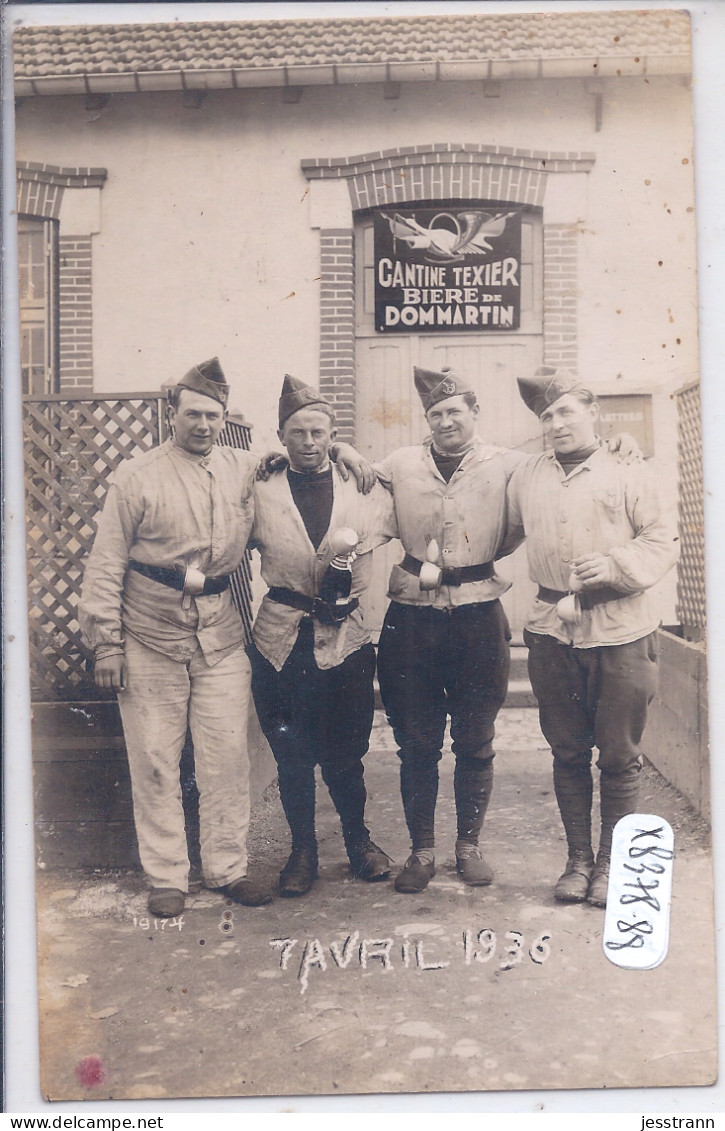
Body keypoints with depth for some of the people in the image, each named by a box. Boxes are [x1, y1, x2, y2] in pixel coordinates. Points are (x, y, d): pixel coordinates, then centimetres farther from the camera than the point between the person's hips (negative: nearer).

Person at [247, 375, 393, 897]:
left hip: (344, 639, 0)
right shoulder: (261, 492, 1)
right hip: (281, 640, 0)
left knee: (345, 755, 8)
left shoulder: (362, 490, 4)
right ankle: (303, 850, 29)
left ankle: (358, 839, 33)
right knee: (292, 756, 9)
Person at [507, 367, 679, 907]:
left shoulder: (630, 475, 2)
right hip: (553, 633, 3)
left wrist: (615, 564, -17)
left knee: (620, 756, 5)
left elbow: (664, 542, -1)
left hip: (620, 632, -3)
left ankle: (611, 863, 22)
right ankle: (579, 859, 25)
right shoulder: (526, 478, 12)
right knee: (568, 752, 11)